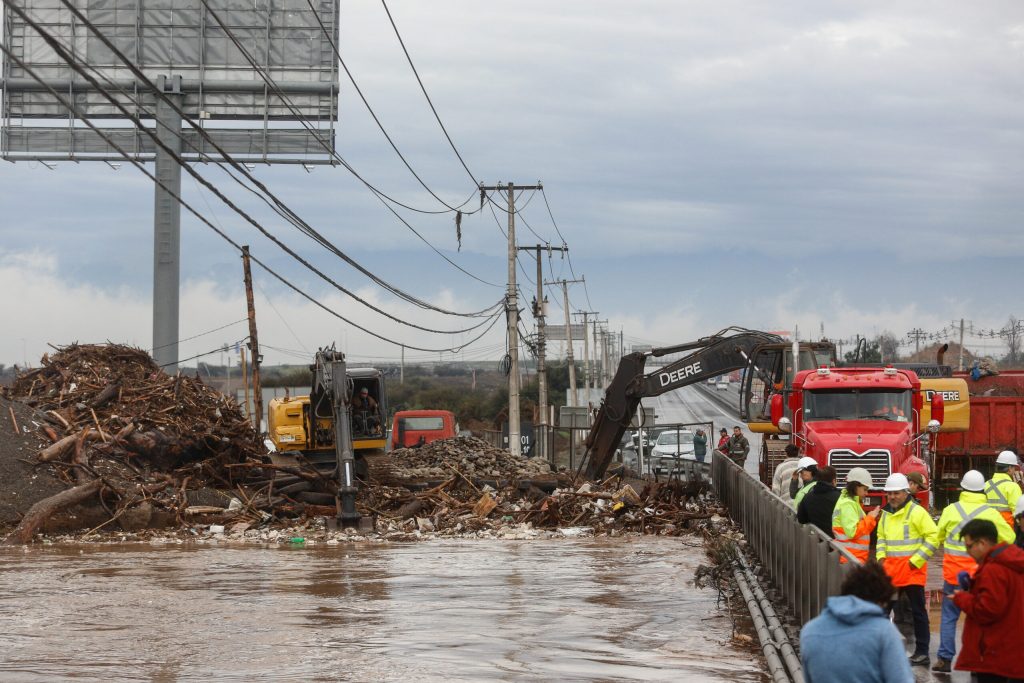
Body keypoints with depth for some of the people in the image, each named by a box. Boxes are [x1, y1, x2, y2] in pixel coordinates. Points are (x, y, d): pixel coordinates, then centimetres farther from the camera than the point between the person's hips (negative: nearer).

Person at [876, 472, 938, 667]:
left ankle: (922, 653, 5)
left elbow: (933, 536, -13)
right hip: (890, 569, 7)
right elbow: (881, 537, 26)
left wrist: (916, 560, -15)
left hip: (912, 570, -7)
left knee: (918, 611, 0)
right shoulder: (886, 514, 13)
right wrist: (881, 556, 9)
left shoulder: (917, 512, -10)